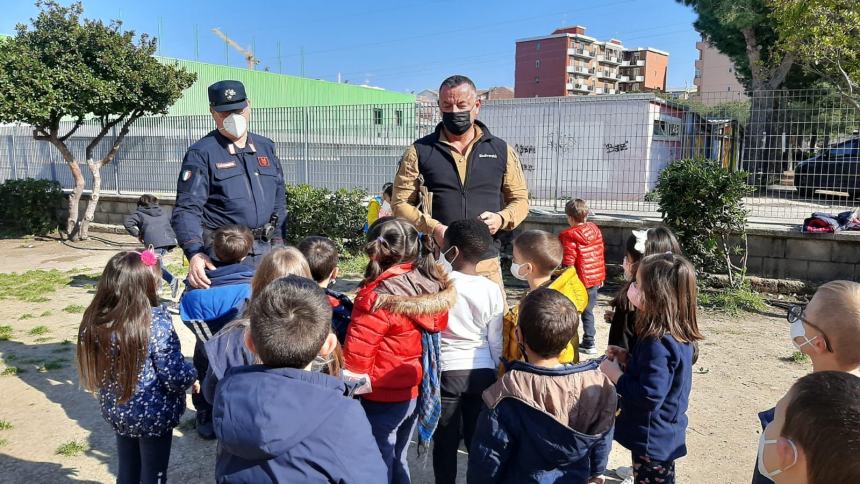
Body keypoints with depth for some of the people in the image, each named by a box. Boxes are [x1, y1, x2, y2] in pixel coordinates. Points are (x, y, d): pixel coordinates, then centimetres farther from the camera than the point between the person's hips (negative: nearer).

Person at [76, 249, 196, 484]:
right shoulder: (156, 322, -27)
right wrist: (192, 374, -4)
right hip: (153, 415, -5)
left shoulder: (95, 320, -10)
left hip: (115, 410, 5)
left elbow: (92, 369, 3)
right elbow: (175, 377, -25)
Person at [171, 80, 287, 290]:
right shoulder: (201, 154, -4)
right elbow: (186, 209, -12)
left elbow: (279, 201, 18)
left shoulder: (266, 147, 14)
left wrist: (278, 244, 11)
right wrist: (195, 253, -27)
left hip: (264, 250, 5)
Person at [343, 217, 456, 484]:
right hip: (416, 393, 7)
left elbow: (355, 360, -21)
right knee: (397, 461, 24)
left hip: (381, 399, -6)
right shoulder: (432, 285, -6)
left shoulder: (379, 298, -24)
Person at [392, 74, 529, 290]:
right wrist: (434, 228, -14)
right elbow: (400, 203, 3)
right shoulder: (419, 152, 5)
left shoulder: (502, 150, 10)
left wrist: (501, 218, -8)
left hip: (486, 264, 1)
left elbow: (520, 199, 14)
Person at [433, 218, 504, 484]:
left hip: (445, 371, -2)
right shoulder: (492, 290, -3)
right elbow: (496, 341, 2)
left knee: (445, 441, 10)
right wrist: (499, 375, 12)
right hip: (482, 371, 3)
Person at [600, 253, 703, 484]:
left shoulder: (657, 343, -30)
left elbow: (649, 396, -31)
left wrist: (616, 375, -19)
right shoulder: (678, 335, 0)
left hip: (652, 440, -9)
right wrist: (629, 359, 2)